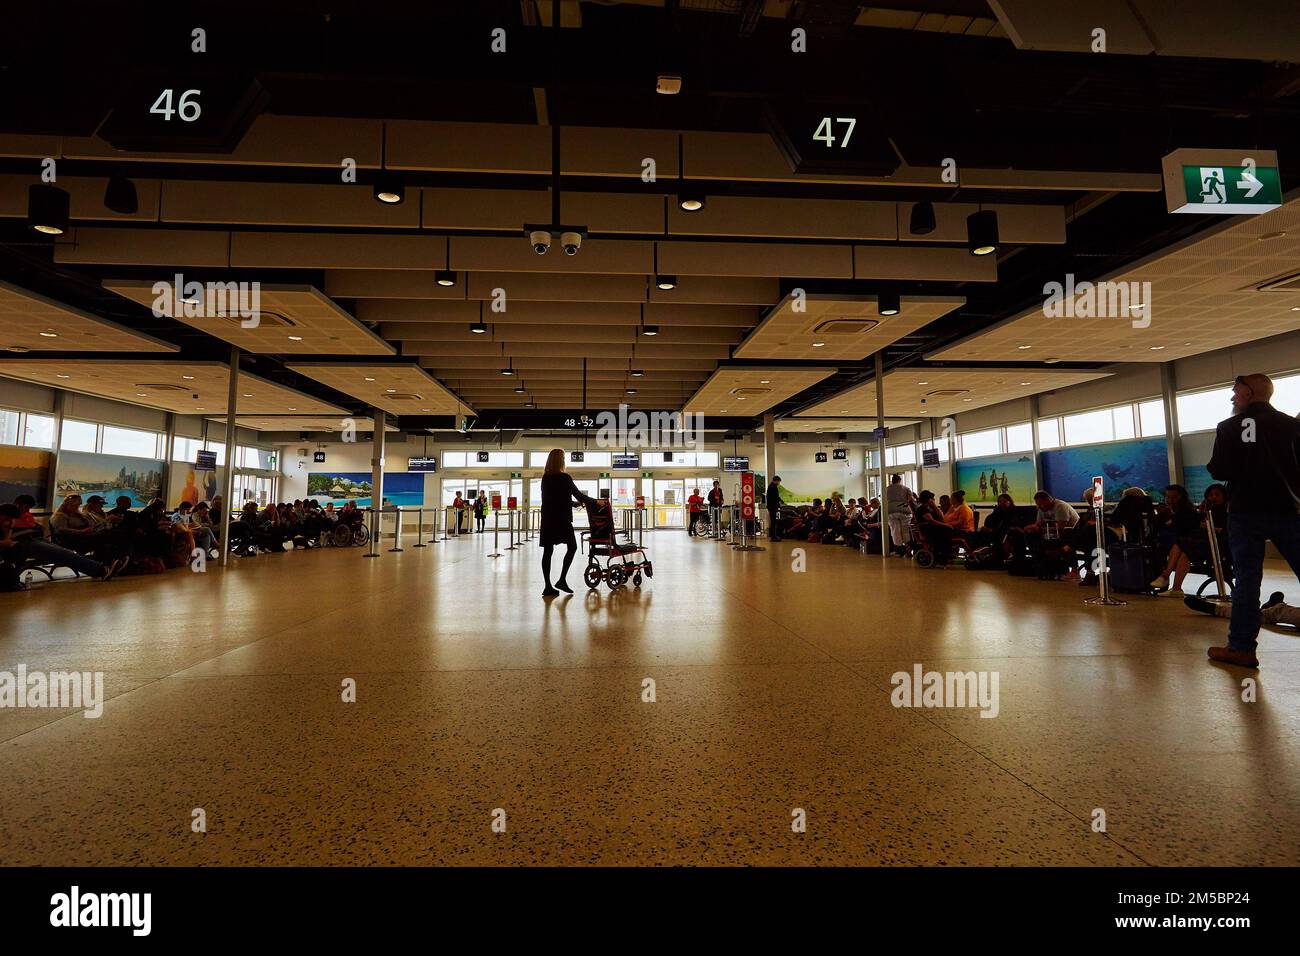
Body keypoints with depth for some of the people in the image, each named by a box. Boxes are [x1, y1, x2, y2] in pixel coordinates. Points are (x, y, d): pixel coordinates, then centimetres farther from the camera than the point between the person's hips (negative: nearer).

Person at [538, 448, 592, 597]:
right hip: (562, 519, -6)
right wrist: (595, 501, 9)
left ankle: (548, 586, 7)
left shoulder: (545, 478, 9)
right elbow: (579, 495, -5)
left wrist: (575, 504, 28)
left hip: (547, 519, 6)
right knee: (572, 547, 8)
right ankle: (561, 580, 1)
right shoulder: (565, 478, -10)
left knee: (547, 551, 5)